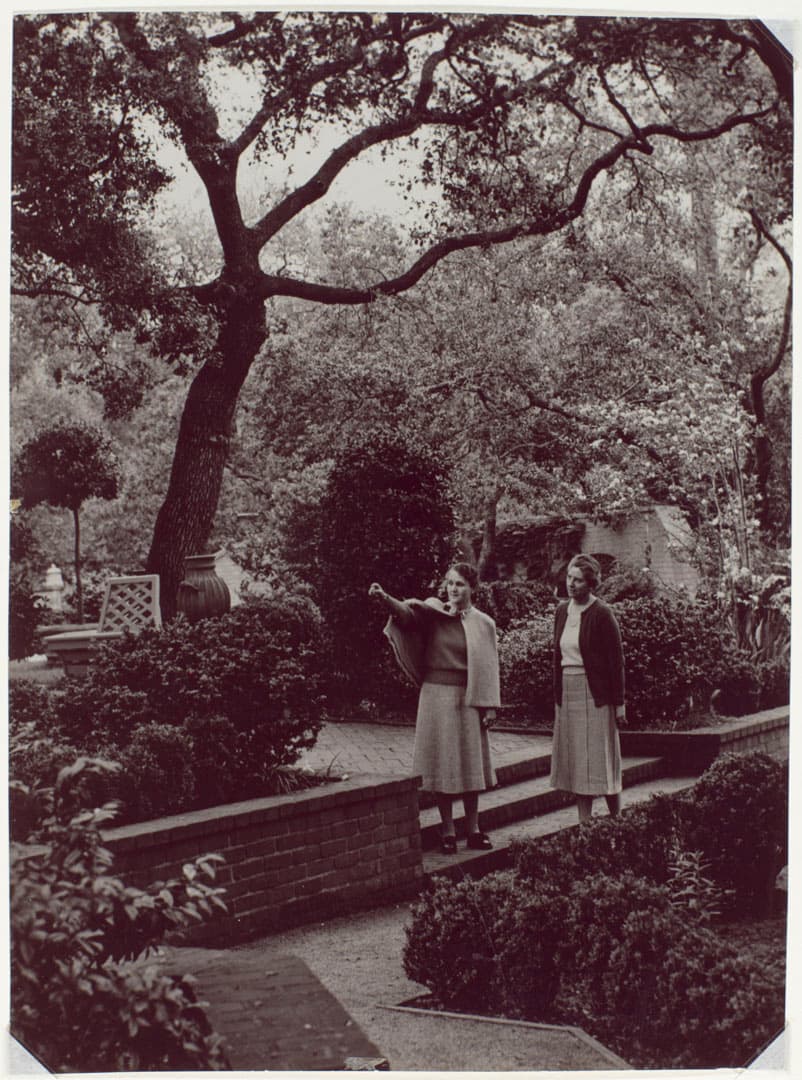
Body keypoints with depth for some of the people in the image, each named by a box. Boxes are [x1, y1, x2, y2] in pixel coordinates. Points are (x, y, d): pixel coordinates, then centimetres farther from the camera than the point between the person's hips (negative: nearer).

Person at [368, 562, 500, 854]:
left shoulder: (484, 624, 5)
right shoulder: (433, 612, 0)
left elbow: (489, 667, 6)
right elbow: (406, 612, -20)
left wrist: (490, 705, 1)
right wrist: (384, 598, -41)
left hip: (468, 698, 1)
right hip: (436, 694, -1)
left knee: (470, 762, 6)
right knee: (442, 762, 1)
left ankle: (473, 829, 17)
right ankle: (448, 830, 10)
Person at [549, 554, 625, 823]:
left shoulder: (601, 613, -10)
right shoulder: (562, 610, 9)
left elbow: (616, 659, -9)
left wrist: (619, 702, -11)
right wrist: (556, 695, 12)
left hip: (594, 693, -6)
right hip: (567, 693, 6)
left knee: (601, 761, -1)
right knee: (576, 763, 7)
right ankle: (584, 824, 12)